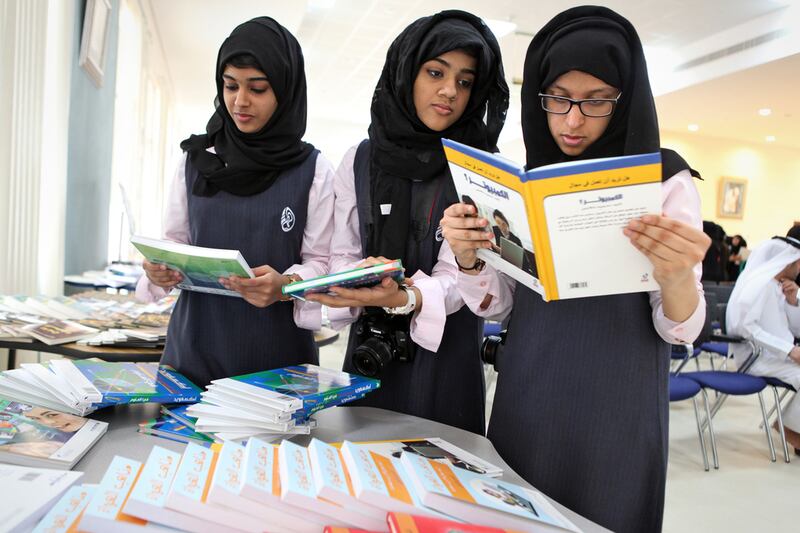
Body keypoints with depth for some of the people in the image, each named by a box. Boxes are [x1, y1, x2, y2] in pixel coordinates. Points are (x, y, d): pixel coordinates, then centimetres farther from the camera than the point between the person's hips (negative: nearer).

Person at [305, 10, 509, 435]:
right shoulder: (359, 161, 2)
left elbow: (457, 272, -14)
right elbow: (342, 255, 2)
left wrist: (404, 298, -34)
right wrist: (361, 284, -21)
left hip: (445, 351, -2)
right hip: (369, 348, 2)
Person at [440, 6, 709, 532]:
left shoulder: (665, 180, -7)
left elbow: (681, 329, -9)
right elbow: (498, 306, 2)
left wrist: (676, 277, -31)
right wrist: (468, 258, -18)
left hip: (614, 412, -3)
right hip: (524, 404, 3)